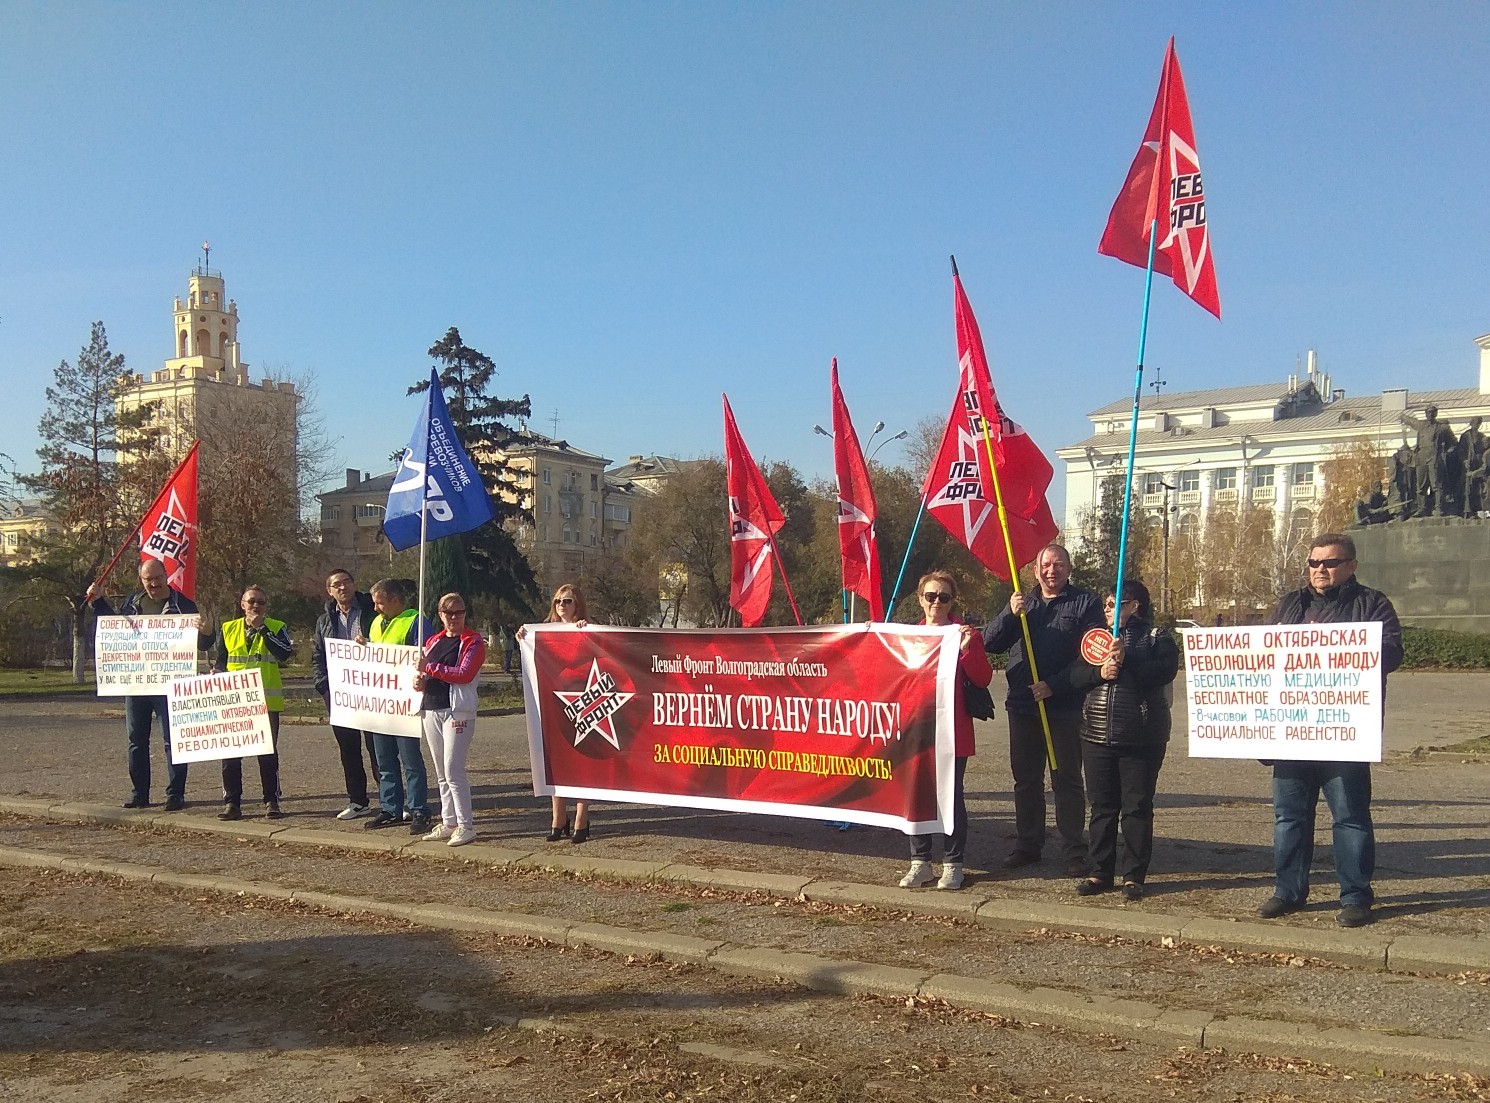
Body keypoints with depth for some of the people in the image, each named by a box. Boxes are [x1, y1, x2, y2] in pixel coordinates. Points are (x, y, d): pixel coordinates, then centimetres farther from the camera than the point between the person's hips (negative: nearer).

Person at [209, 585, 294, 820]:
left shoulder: (277, 628, 3)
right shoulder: (228, 629, 10)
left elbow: (285, 653, -16)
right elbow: (218, 663, 14)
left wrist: (262, 628, -16)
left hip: (267, 701, -2)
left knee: (268, 753, 2)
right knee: (230, 753, 3)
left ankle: (271, 801, 11)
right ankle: (231, 803, 12)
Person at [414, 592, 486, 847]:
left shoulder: (473, 642, -4)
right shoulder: (433, 641, 16)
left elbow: (464, 674, -16)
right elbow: (424, 672, 23)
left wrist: (430, 668, -12)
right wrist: (419, 680, -1)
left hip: (458, 711, -7)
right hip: (431, 710, 7)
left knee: (453, 771, -10)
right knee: (441, 773, 11)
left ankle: (466, 826, -4)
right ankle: (448, 823, 18)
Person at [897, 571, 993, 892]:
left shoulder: (965, 634, 0)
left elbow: (983, 679, -7)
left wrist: (967, 648, -19)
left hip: (952, 731, -4)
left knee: (951, 796, 0)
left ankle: (952, 864, 11)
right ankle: (920, 862, 18)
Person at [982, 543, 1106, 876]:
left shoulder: (1086, 603, 2)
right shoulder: (1023, 604, 16)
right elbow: (989, 642, 6)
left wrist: (1054, 685, -16)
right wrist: (1010, 614, -11)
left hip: (1065, 708, -4)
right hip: (1023, 707, 4)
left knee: (1067, 780, 1)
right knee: (1025, 779, 11)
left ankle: (1074, 851, 8)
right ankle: (1027, 844, 21)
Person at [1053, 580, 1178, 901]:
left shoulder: (1156, 637, 3)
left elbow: (1165, 671, -15)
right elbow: (1074, 676, 6)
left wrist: (1126, 661, -21)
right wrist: (1099, 672, -12)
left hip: (1141, 738, -4)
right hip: (1097, 735, 4)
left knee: (1137, 808, 2)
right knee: (1101, 807, 8)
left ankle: (1133, 876, 9)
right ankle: (1099, 872, 16)